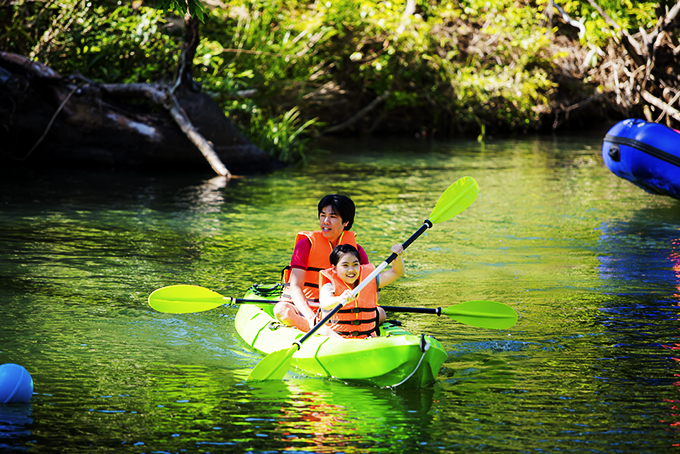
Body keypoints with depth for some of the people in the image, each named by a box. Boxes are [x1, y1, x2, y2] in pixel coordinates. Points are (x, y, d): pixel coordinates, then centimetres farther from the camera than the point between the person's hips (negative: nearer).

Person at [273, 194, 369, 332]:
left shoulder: (357, 251, 2)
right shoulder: (306, 245, -8)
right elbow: (295, 286, -18)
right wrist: (311, 318, -37)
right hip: (303, 307, -3)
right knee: (281, 310, -36)